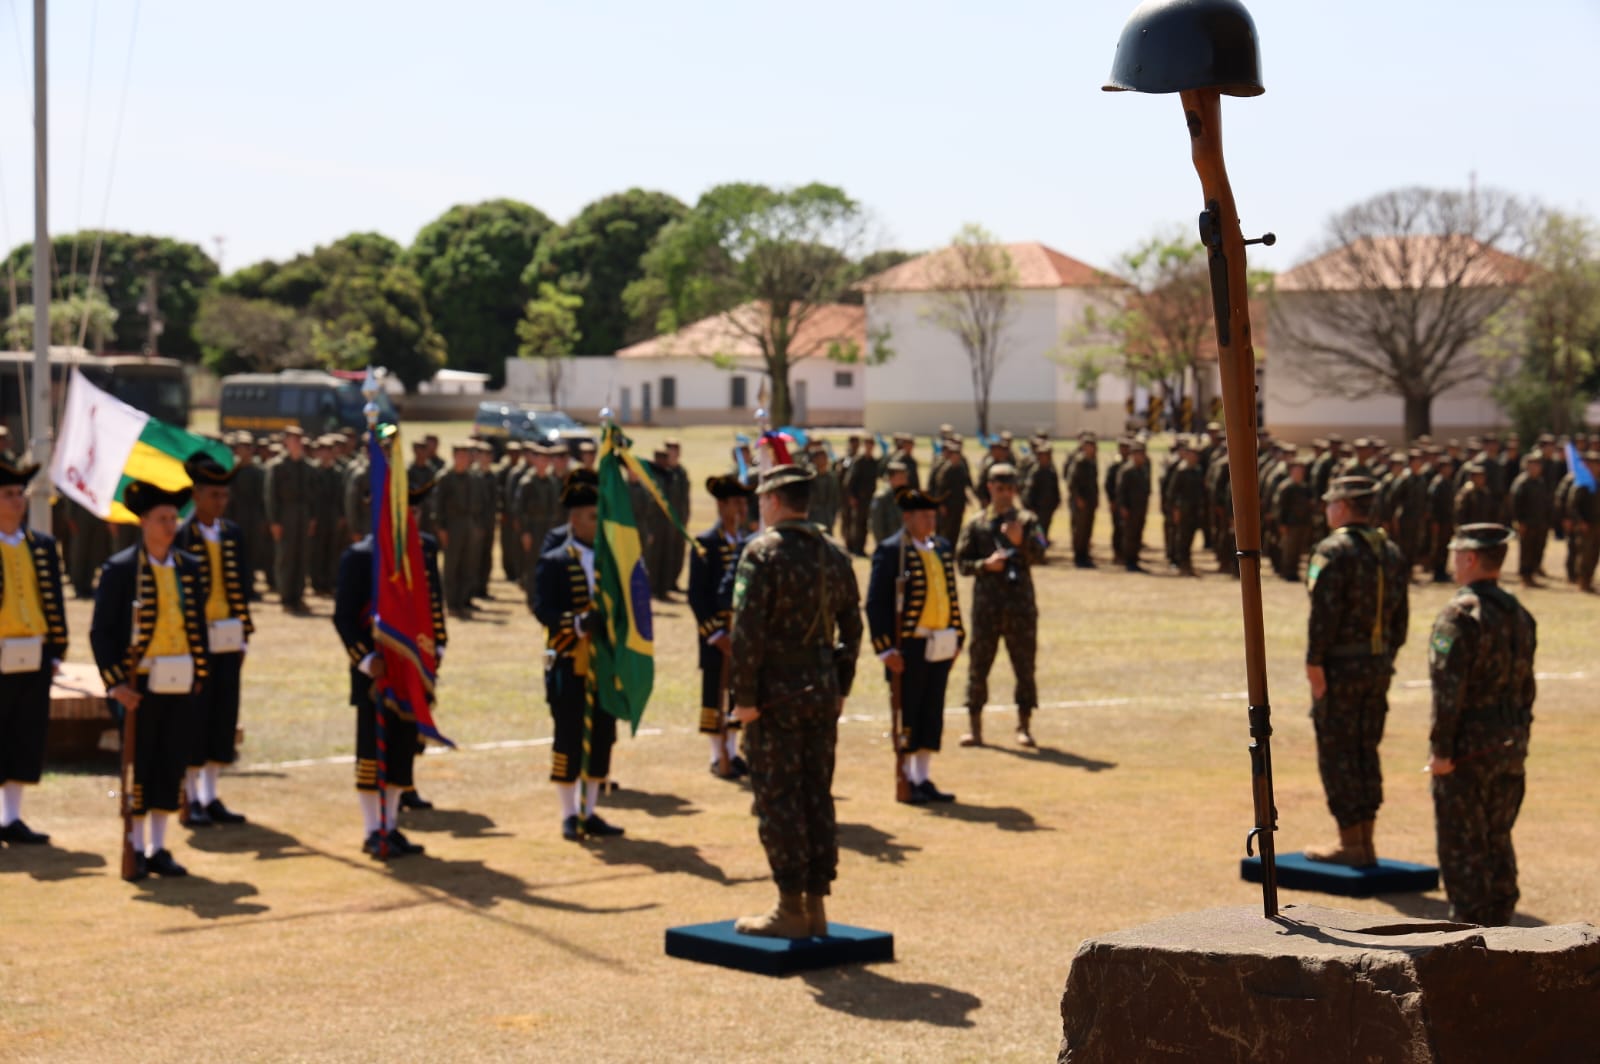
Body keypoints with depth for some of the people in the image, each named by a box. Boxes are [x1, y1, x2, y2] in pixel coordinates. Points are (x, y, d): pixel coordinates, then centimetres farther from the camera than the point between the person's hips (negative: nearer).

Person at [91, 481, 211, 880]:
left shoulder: (190, 569, 9)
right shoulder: (119, 569, -4)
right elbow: (101, 632, -6)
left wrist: (199, 675, 8)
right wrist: (116, 683, -11)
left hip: (180, 686, 4)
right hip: (139, 684, -4)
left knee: (171, 767, 7)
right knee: (138, 768, 2)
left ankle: (158, 848, 16)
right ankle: (136, 850, 12)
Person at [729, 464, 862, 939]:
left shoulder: (762, 552, -11)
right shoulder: (834, 555, 10)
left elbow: (747, 628, -17)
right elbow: (851, 629, 13)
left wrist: (744, 697, -14)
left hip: (776, 692, -7)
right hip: (822, 691, 7)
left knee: (777, 798, -1)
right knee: (817, 796, 11)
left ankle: (791, 909, 1)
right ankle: (816, 903, 15)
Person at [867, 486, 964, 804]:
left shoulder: (943, 548, 12)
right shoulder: (891, 551, -8)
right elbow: (876, 604, -11)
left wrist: (957, 638, 14)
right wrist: (887, 648, -15)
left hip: (940, 647, 7)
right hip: (909, 647, -6)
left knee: (932, 715, 10)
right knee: (907, 715, 1)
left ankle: (923, 779, 18)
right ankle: (906, 780, 10)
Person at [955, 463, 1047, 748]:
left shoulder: (1027, 521, 7)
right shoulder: (975, 524, 8)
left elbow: (1038, 556, -6)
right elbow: (962, 562, 6)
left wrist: (1021, 541, -25)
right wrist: (985, 564, -12)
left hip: (1020, 606, 0)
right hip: (986, 604, 0)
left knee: (1024, 665, 2)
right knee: (979, 665, 2)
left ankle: (1024, 727, 11)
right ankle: (975, 728, 9)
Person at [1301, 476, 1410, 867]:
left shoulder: (1334, 551, -13)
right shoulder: (1392, 553, 12)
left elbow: (1324, 612, -19)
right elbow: (1400, 617, 13)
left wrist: (1314, 664, -16)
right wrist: (1386, 658, 19)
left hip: (1339, 665, -8)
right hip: (1378, 666, 8)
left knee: (1337, 753, -1)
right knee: (1366, 751, 14)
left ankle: (1350, 844, 1)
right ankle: (1365, 842, 16)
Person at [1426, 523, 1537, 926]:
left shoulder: (1460, 614, -16)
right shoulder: (1519, 613, 11)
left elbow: (1449, 687, -20)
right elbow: (1525, 686, 15)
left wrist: (1440, 749, -16)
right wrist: (1518, 740, 20)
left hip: (1467, 749, -8)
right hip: (1510, 749, 8)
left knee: (1462, 847, -2)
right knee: (1498, 842, 15)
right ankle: (1498, 925, 20)